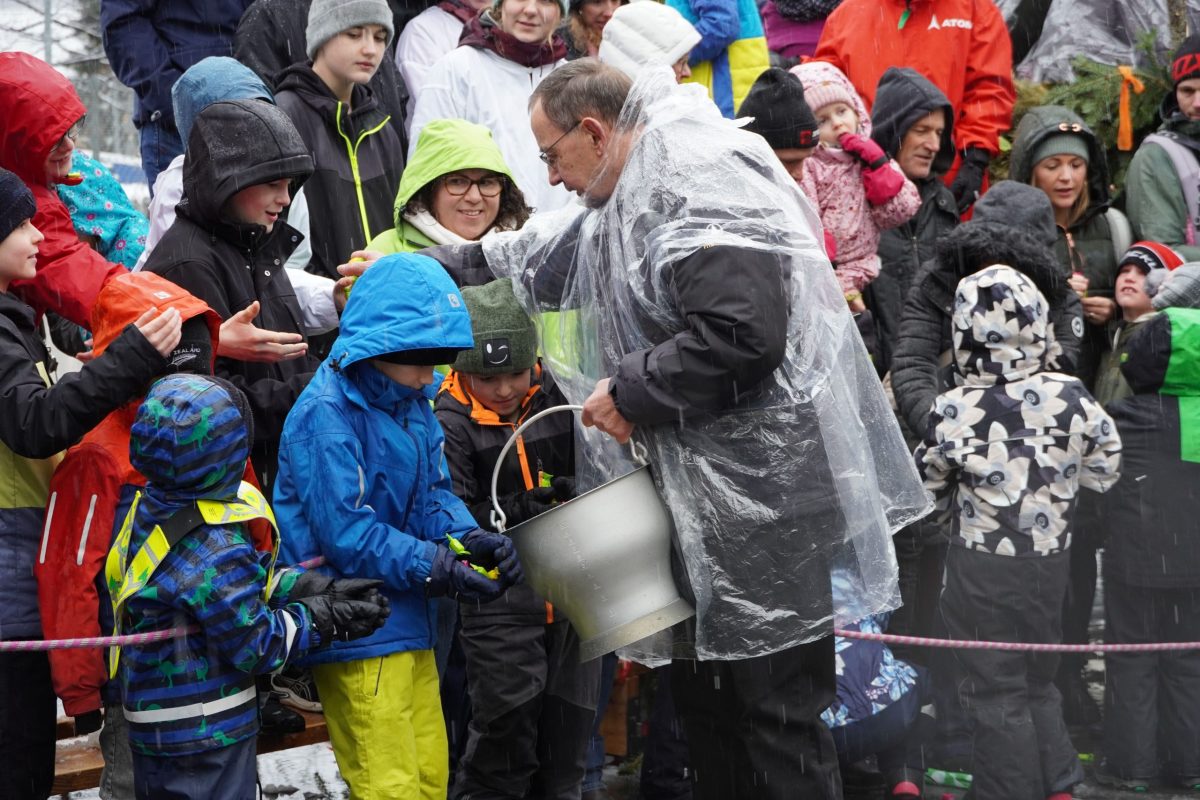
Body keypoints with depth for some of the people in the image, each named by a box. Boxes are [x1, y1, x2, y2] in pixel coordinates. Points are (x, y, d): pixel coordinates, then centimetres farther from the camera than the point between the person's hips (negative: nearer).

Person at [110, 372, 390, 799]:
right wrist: (324, 618, -8)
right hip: (206, 734, -9)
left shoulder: (149, 507, -1)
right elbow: (253, 644, -19)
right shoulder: (216, 550, -28)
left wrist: (317, 588, 0)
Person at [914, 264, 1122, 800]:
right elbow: (1104, 469, 2)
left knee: (996, 692, 8)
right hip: (1051, 560, 4)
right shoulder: (1070, 398, -12)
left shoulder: (953, 412, -19)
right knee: (1038, 680, 22)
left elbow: (926, 485, -2)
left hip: (983, 569, -4)